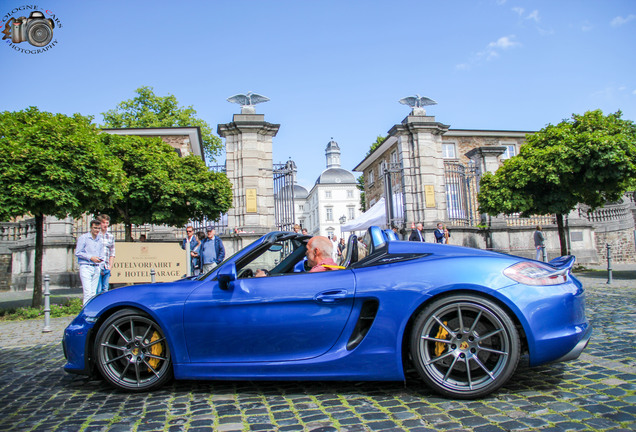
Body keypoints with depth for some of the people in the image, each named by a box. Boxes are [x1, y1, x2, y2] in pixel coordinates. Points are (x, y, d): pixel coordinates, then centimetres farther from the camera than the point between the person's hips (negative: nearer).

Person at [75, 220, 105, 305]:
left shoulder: (100, 239, 15)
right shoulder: (83, 238, -1)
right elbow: (77, 253, -5)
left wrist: (101, 259, 0)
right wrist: (91, 257, -12)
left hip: (96, 268, 5)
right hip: (86, 267, -5)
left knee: (93, 293, 6)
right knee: (88, 292, -13)